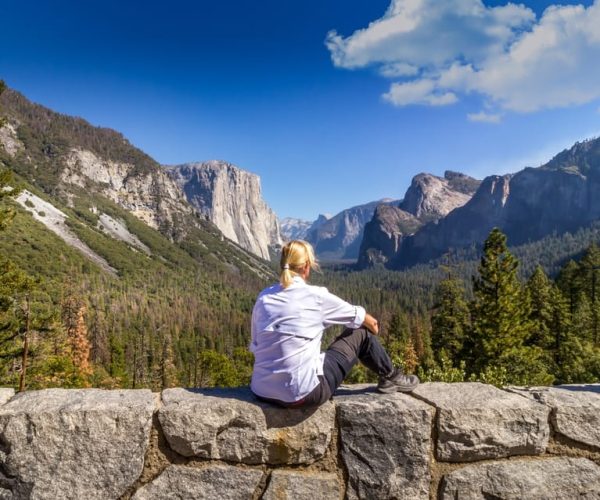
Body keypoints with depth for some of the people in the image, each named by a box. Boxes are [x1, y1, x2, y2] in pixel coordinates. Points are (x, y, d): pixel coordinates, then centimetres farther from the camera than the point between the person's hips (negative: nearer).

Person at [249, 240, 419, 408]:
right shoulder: (316, 296, -7)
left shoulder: (263, 297, 5)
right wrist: (372, 334, 31)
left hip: (261, 391, 6)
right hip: (302, 393, -5)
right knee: (361, 333, 10)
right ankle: (391, 378, 33)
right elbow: (370, 322, 7)